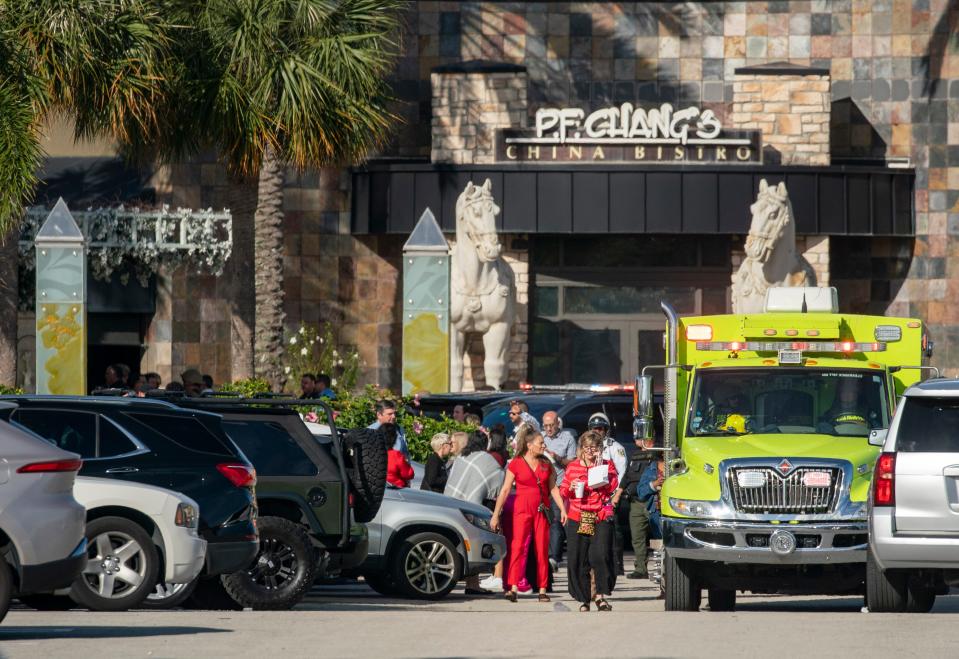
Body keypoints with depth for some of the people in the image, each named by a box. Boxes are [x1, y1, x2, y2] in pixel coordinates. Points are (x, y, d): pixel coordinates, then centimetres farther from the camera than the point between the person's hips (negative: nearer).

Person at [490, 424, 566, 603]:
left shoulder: (546, 464, 11)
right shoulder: (516, 464, -1)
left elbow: (553, 488, 13)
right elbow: (505, 490, -2)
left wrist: (562, 509, 3)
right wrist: (496, 514, -6)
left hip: (542, 510, 4)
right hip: (522, 509, -4)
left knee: (542, 550, 3)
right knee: (518, 547, -14)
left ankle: (542, 590, 7)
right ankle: (513, 587, -21)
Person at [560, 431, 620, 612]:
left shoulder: (607, 465, 8)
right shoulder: (573, 466, 12)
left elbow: (613, 487, -8)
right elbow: (562, 491, 15)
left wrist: (600, 468, -11)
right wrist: (570, 488, -6)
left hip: (602, 517, -2)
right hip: (577, 518, 2)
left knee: (601, 555, -16)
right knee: (577, 560, 0)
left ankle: (600, 595, -6)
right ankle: (583, 598, 11)